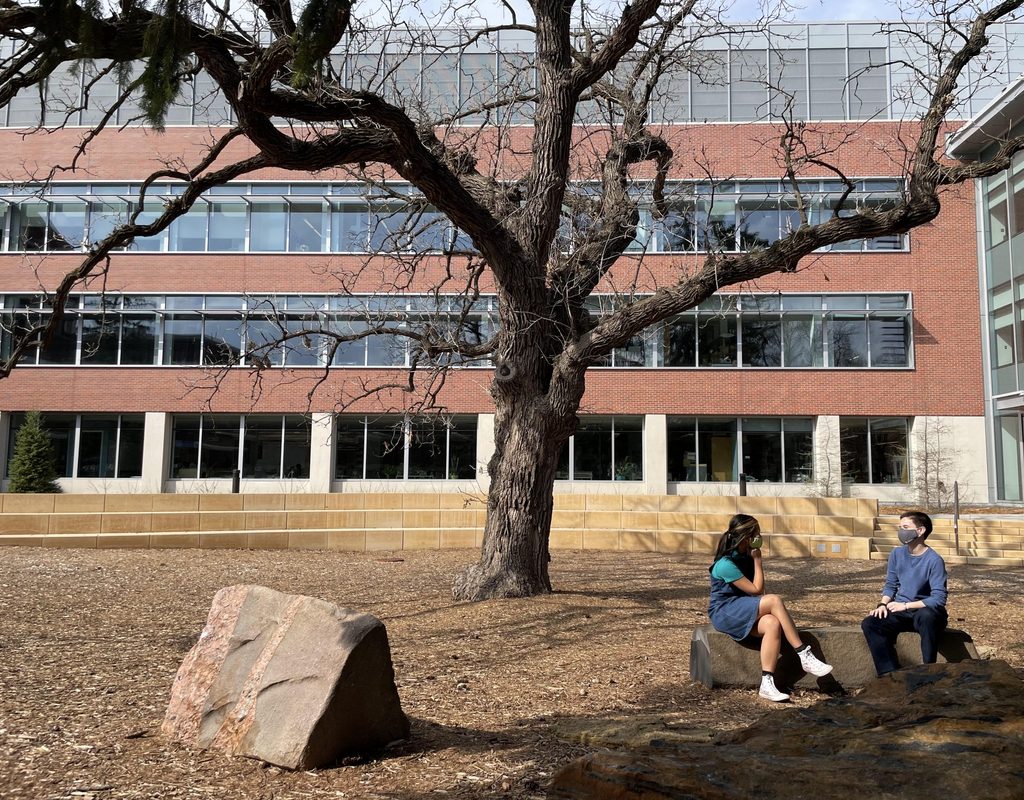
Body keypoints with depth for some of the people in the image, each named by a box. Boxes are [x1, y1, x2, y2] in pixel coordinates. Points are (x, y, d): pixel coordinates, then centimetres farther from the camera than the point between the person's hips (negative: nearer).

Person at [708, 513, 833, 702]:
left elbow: (758, 591, 12)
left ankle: (767, 683, -32)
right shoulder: (725, 564, -17)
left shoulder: (745, 556, 10)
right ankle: (804, 656, -21)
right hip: (724, 612, -8)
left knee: (773, 624, -27)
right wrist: (757, 560, -8)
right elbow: (756, 589, -14)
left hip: (745, 610, 8)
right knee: (775, 600, -27)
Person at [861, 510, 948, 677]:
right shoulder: (897, 554, 3)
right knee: (870, 623, -20)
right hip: (901, 611, 5)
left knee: (927, 617, -41)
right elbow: (890, 585, 12)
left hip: (926, 611, -5)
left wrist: (906, 605, -19)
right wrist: (883, 604, -8)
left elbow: (939, 598, -18)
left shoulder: (934, 560, -15)